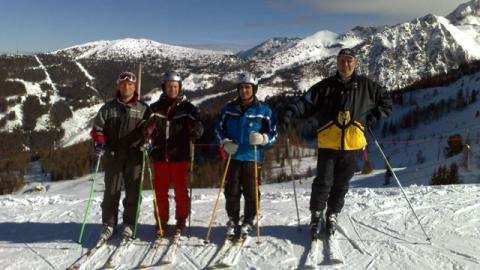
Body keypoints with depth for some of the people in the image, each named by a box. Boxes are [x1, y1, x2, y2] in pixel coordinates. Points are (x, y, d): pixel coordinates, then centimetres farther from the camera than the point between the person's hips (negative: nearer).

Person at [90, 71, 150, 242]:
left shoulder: (143, 108, 8)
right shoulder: (108, 107, 9)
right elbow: (97, 127, 8)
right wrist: (99, 142, -9)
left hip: (134, 155, 0)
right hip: (113, 155, 1)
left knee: (133, 191, 3)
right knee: (111, 191, 4)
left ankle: (129, 224, 15)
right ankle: (108, 224, 14)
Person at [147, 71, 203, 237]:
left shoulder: (187, 107, 4)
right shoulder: (155, 108, 9)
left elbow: (197, 126, -3)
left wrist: (196, 130, -25)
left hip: (180, 156, -2)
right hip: (160, 156, 2)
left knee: (181, 190, 5)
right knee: (160, 191, 7)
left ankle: (181, 220, 19)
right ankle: (161, 221, 20)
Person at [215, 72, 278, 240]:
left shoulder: (263, 110, 1)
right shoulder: (229, 109, 7)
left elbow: (273, 134, 3)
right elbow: (219, 128, 14)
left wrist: (263, 138, -18)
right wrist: (225, 143, -4)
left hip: (252, 158, -2)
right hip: (233, 157, 2)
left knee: (251, 193, 2)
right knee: (231, 192, 7)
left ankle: (248, 223, 20)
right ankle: (233, 221, 25)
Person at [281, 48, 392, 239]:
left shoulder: (366, 86, 7)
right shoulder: (325, 86, 3)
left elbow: (386, 100, 19)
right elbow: (307, 102, -3)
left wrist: (374, 116, 6)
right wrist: (291, 112, -20)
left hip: (351, 146, 2)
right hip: (328, 145, -1)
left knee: (341, 185, 11)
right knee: (323, 182, -4)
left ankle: (332, 215, 28)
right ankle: (317, 215, 14)